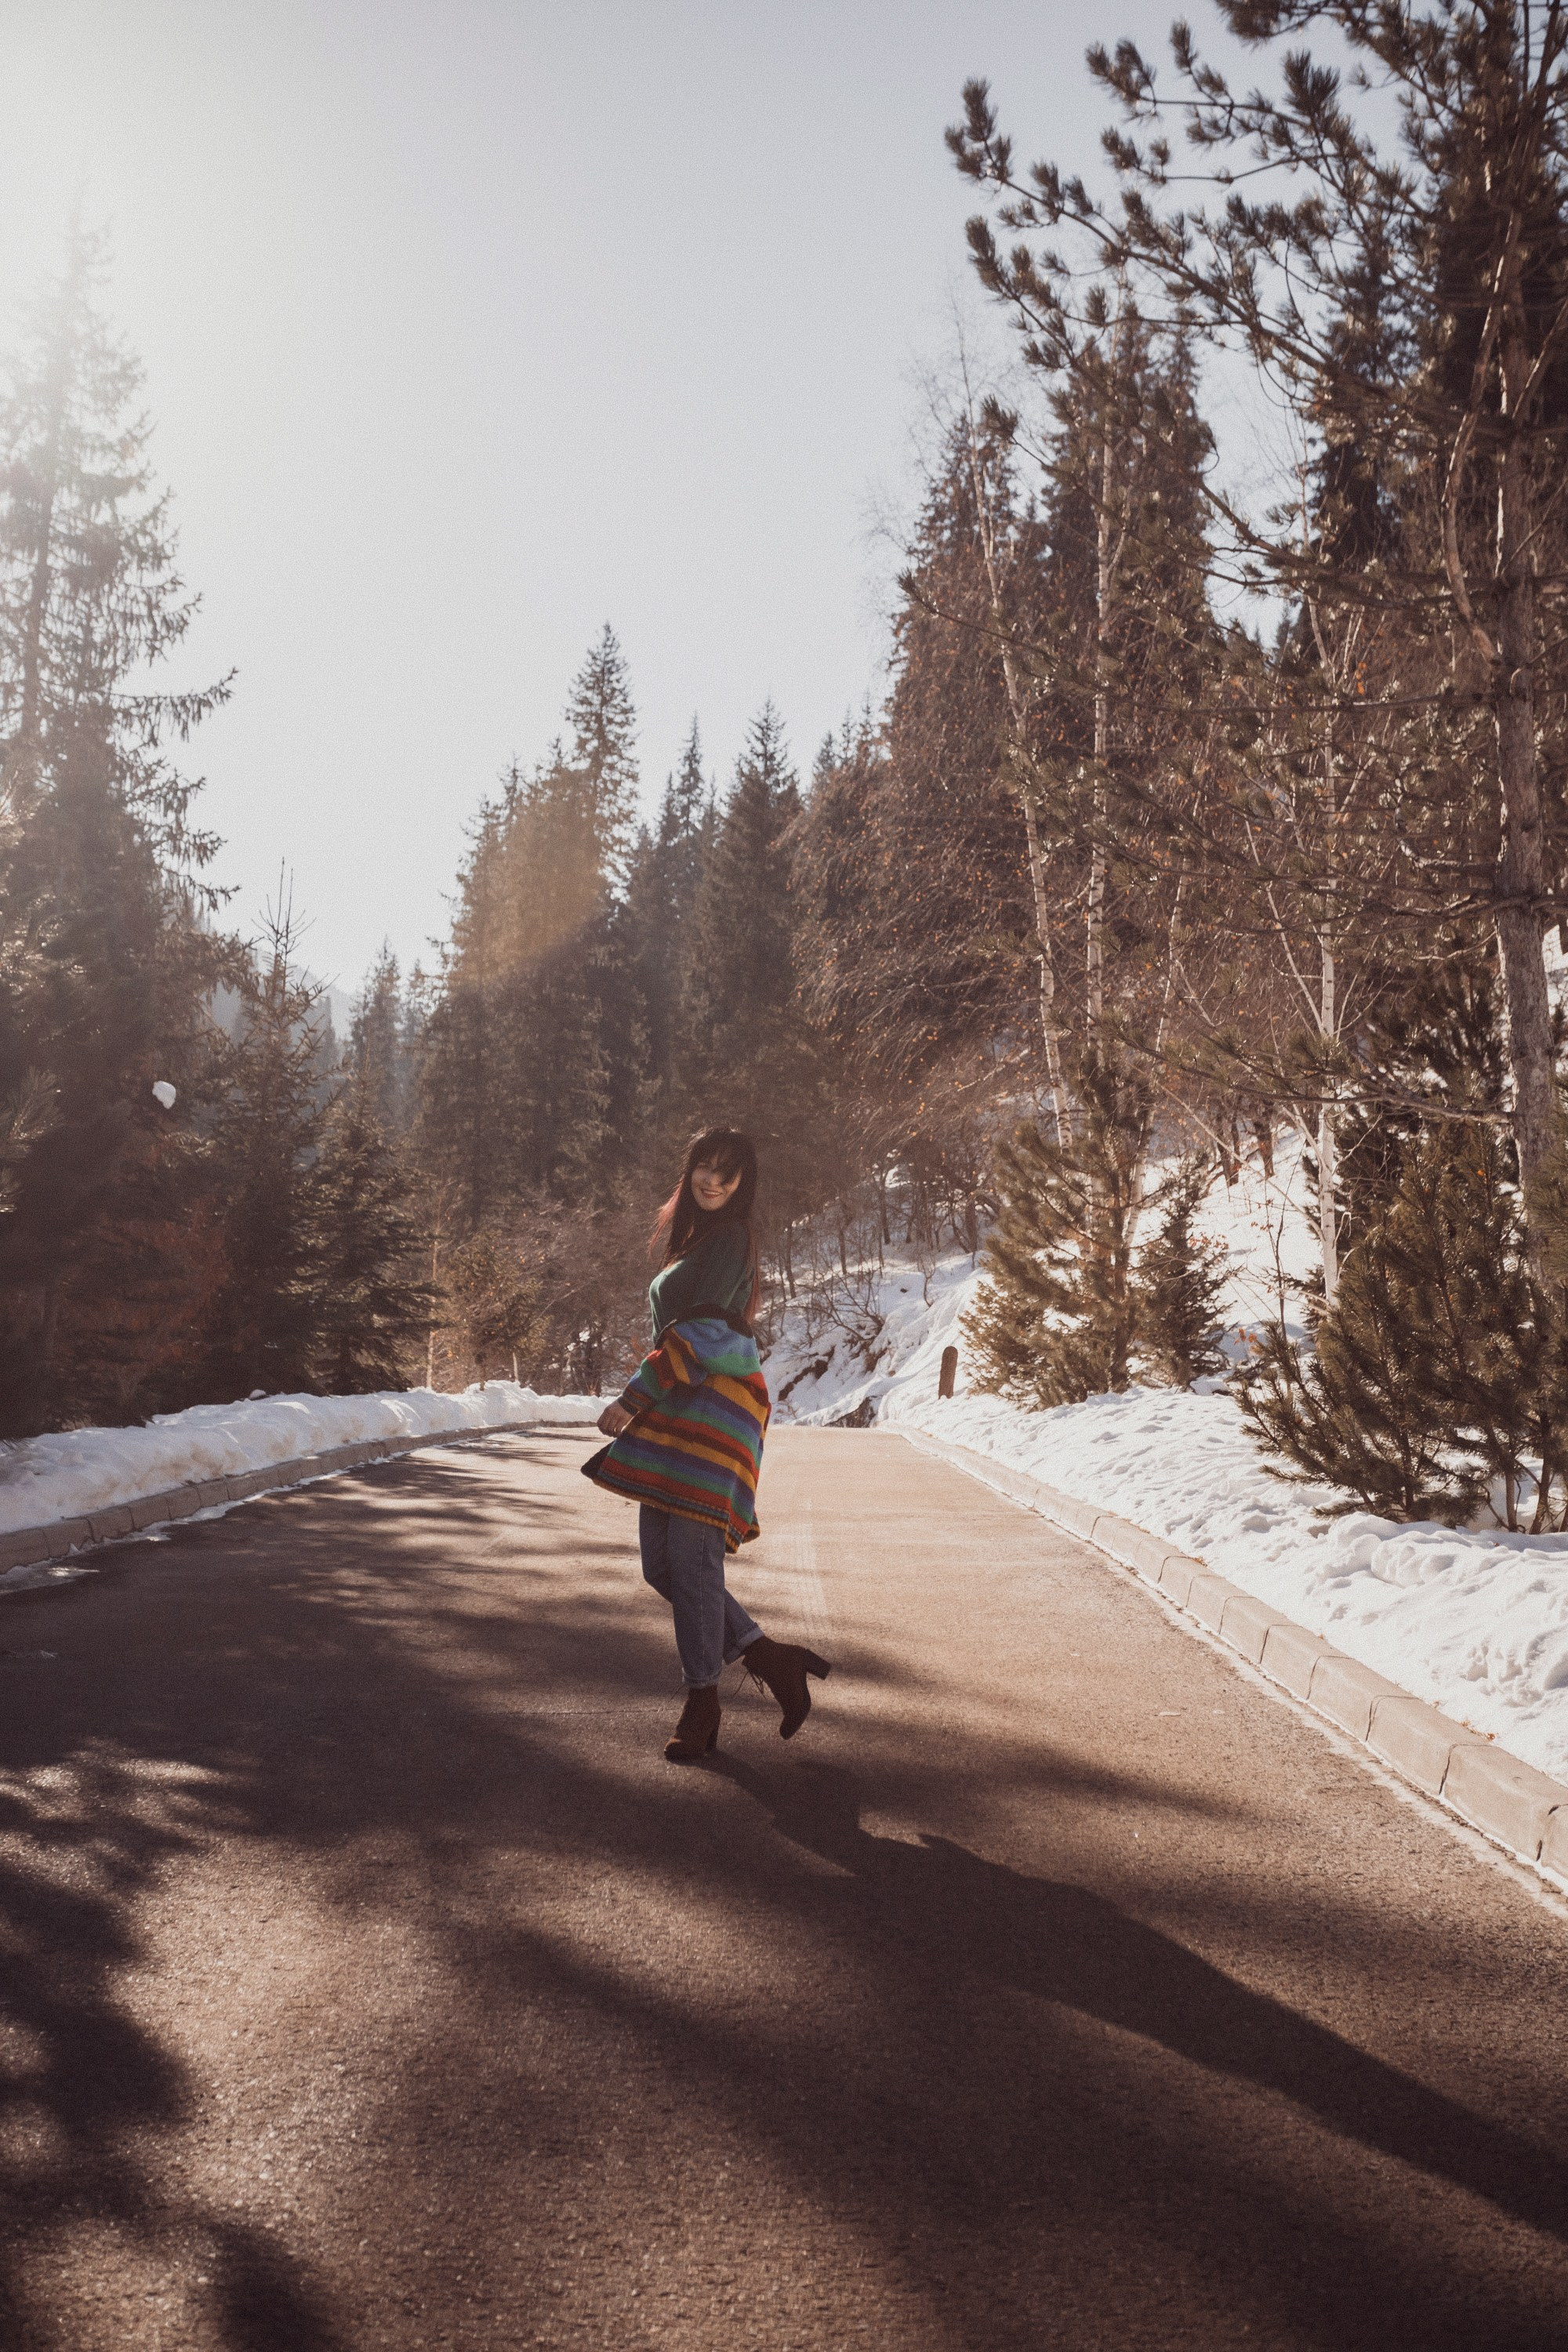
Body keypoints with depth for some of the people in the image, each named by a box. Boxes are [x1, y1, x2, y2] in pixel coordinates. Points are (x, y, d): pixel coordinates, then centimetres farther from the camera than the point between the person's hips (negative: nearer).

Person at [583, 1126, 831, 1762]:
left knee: (691, 1556, -10)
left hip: (710, 1406, -10)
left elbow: (701, 1332, -16)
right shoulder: (694, 1239, 22)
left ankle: (702, 1703, 2)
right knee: (660, 1563, 6)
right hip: (673, 1409, 10)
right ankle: (770, 1659, 13)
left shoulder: (727, 1237, -7)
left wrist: (631, 1398, -17)